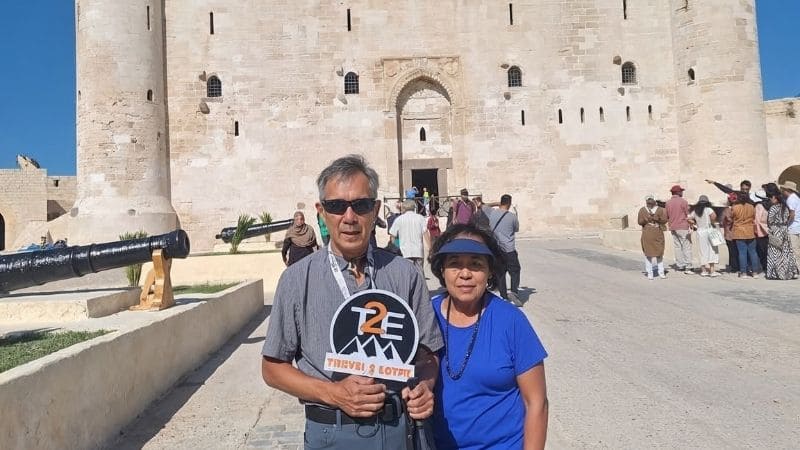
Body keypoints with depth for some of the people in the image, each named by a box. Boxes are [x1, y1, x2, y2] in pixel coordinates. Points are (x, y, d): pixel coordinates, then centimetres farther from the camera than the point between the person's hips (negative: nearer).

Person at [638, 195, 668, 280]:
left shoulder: (660, 210, 7)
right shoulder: (642, 210, 5)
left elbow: (664, 220, -1)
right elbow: (640, 222, -1)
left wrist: (657, 218, -15)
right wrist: (647, 219, -16)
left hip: (658, 234, 1)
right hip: (647, 235, -1)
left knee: (660, 252, 5)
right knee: (648, 253, -1)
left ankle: (661, 272, 14)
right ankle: (649, 273, 5)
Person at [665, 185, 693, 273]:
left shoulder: (668, 203, 8)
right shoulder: (683, 201, -7)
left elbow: (666, 216, 12)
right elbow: (687, 215, -7)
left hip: (673, 228, 5)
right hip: (683, 227, -5)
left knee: (677, 247, 11)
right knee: (687, 247, -2)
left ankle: (680, 265, 12)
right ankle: (687, 267, -7)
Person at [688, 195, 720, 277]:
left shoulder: (695, 211, 6)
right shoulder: (708, 209, -8)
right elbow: (713, 216, -24)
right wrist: (713, 222, -7)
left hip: (700, 232, 4)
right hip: (709, 230, -4)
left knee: (703, 251, 12)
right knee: (712, 250, 1)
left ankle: (703, 270, 15)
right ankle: (712, 271, -3)